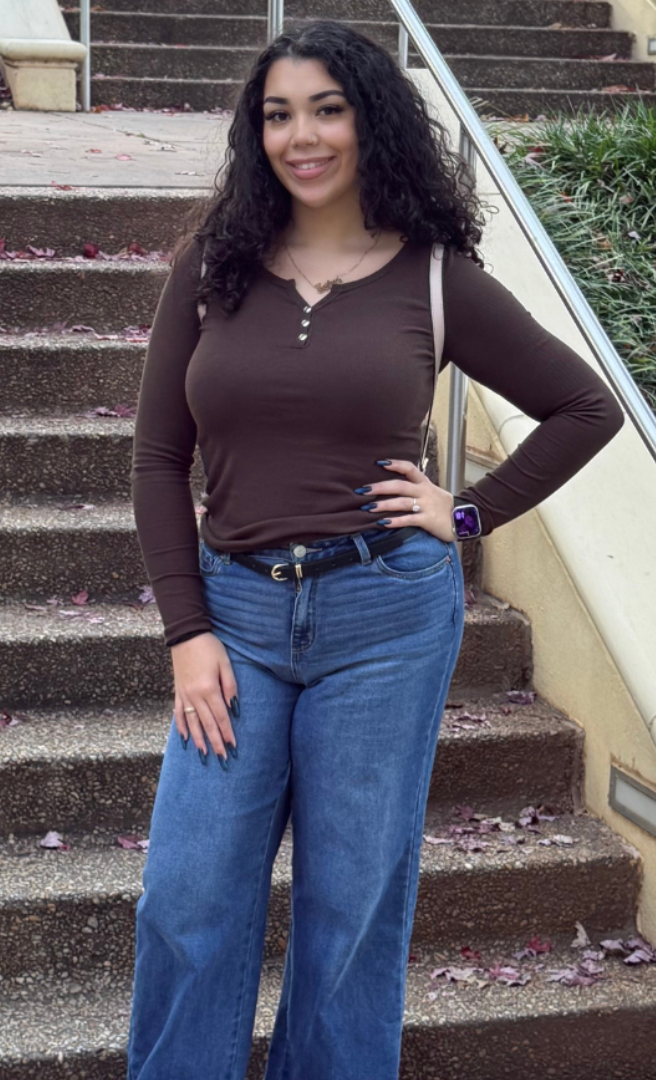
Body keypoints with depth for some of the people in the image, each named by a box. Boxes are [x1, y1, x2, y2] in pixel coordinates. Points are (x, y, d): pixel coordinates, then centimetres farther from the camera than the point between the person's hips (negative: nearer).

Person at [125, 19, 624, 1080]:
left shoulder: (437, 278, -1)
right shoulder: (211, 268, 3)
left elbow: (587, 407, 8)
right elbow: (159, 459, 5)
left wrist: (469, 512, 0)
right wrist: (187, 632, -2)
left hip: (385, 616, -2)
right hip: (237, 611, 2)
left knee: (353, 903, 9)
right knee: (186, 902, 4)